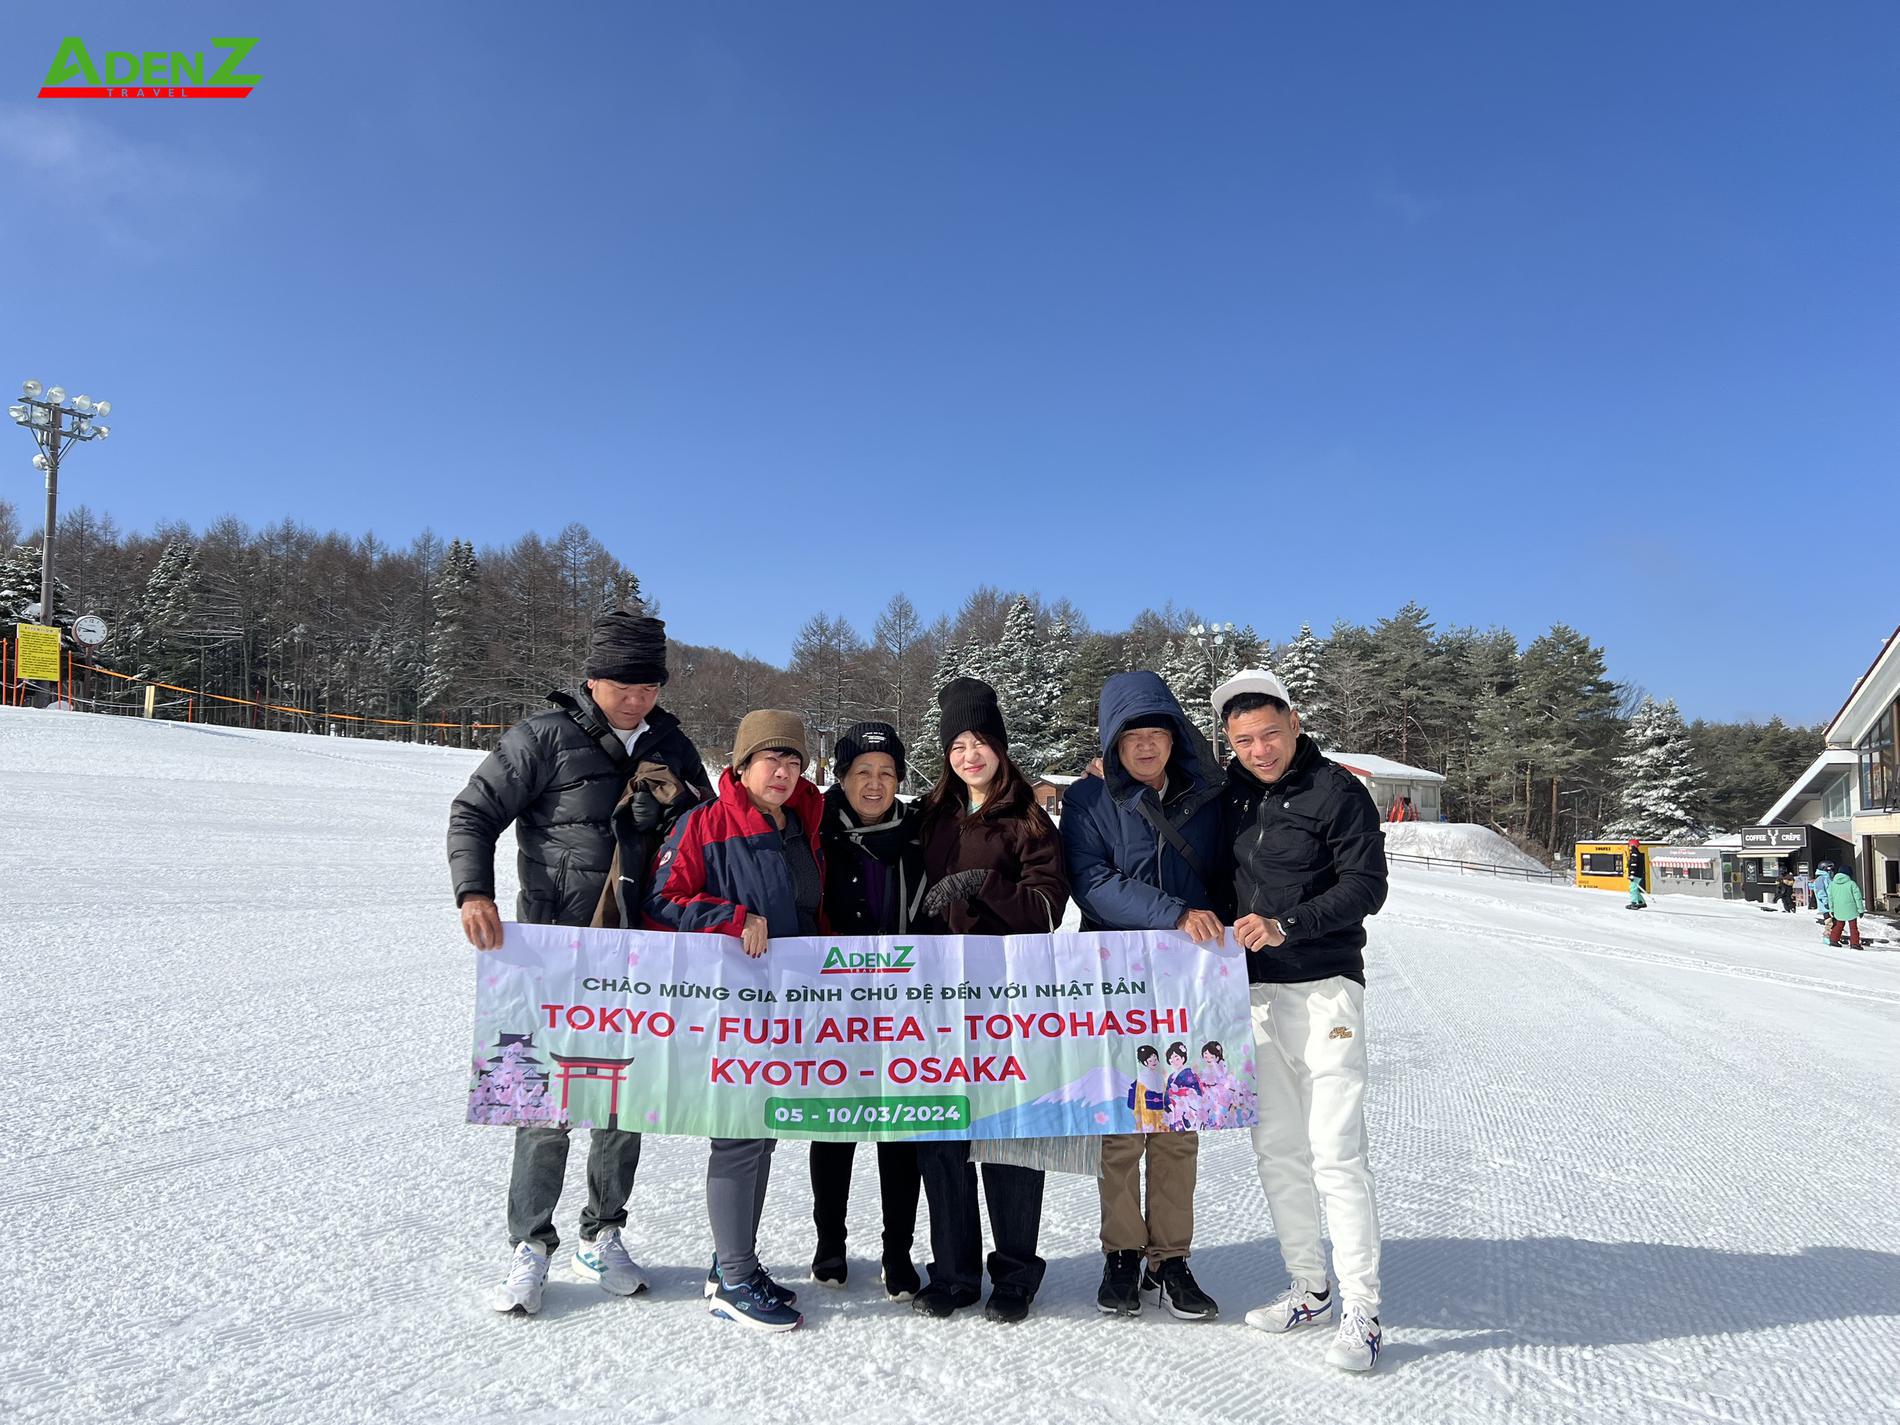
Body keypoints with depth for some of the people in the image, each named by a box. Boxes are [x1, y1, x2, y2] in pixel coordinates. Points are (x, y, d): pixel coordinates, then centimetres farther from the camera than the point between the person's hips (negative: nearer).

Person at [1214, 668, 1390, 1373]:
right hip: (1254, 990, 6)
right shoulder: (1234, 791, 10)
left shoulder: (1338, 791, -8)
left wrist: (1285, 926, -22)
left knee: (1336, 1152, -7)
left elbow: (1366, 886, -13)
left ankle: (1361, 1312, 3)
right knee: (1276, 1150, 11)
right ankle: (1309, 1287, 25)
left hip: (1323, 989, -6)